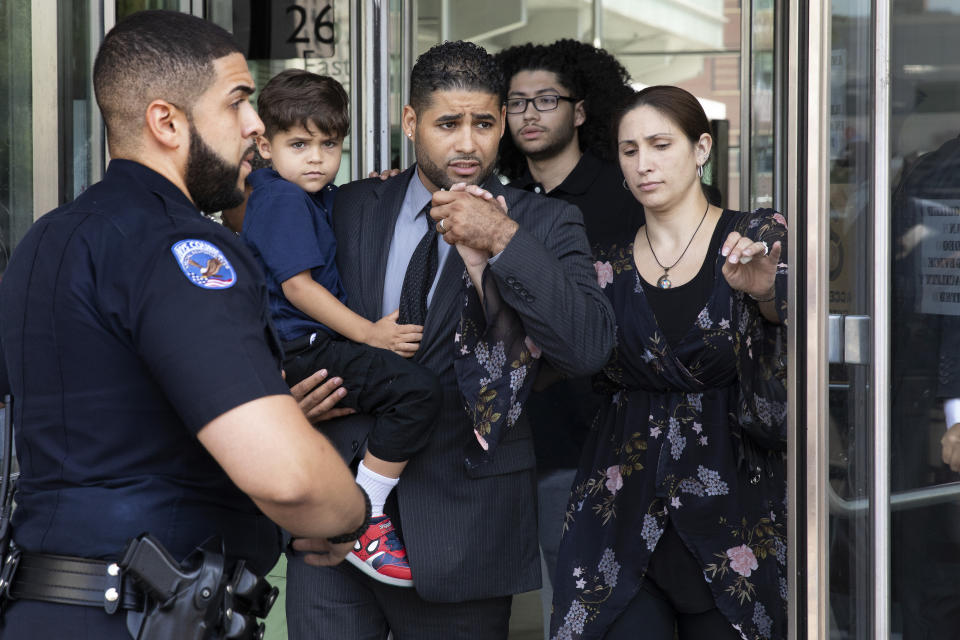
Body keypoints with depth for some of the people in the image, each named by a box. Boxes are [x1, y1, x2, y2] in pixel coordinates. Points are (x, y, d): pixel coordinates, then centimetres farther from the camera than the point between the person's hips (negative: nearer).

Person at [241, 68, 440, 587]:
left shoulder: (313, 196, 16)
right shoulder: (285, 201, -14)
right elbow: (297, 285, -20)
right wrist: (370, 333, -19)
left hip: (301, 348, 11)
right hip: (299, 351, -11)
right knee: (416, 388, -26)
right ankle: (363, 521, -22)